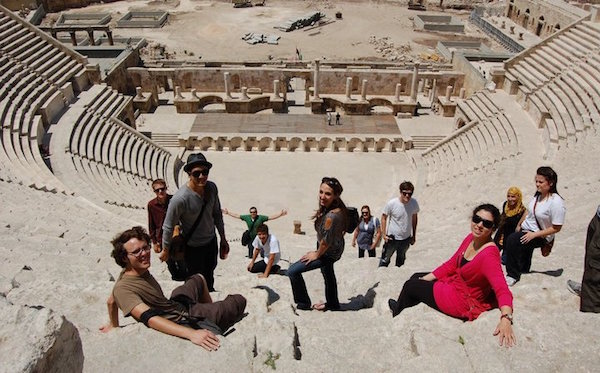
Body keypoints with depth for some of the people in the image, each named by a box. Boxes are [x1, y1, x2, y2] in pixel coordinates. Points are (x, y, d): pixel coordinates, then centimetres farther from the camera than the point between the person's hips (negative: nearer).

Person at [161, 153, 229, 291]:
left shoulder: (212, 188, -13)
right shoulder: (180, 198, -34)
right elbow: (168, 227, -20)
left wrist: (223, 239, 10)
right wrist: (165, 250, -7)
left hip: (211, 241, 6)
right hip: (193, 247, -6)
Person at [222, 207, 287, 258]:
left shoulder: (261, 217, -13)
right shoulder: (247, 217, -4)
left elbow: (271, 217, -17)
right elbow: (237, 215, 4)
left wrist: (281, 214, -27)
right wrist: (227, 212, 6)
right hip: (251, 237, 3)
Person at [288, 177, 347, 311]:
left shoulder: (332, 216, -40)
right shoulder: (337, 207, -12)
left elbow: (326, 241, -30)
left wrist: (317, 254, -12)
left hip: (328, 252, -9)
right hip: (333, 249, 9)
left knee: (293, 271, -4)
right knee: (328, 273, 32)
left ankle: (304, 303, 17)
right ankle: (332, 304, 55)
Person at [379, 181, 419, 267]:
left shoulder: (414, 203, -12)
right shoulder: (391, 204, -22)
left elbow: (414, 218, 4)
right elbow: (384, 217, -9)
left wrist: (414, 235, 10)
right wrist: (384, 234, -14)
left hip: (406, 238, 4)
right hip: (392, 238, -3)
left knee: (400, 261, 23)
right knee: (385, 260, 8)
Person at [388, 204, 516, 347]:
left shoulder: (490, 254, -31)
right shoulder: (471, 238, -6)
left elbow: (502, 290, -38)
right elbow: (451, 264, 3)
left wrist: (506, 319, -53)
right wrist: (426, 278, 3)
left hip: (463, 301, -8)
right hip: (456, 282, 8)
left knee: (410, 286, 7)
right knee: (416, 278, 22)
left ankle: (397, 314, 39)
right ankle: (400, 306, 44)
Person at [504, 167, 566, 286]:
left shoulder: (556, 202, -22)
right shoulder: (537, 195, -1)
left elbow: (556, 228, -18)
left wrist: (534, 234, -20)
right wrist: (519, 225, 17)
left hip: (540, 236, -7)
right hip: (526, 228, 7)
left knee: (512, 241, -27)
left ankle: (513, 275, -14)